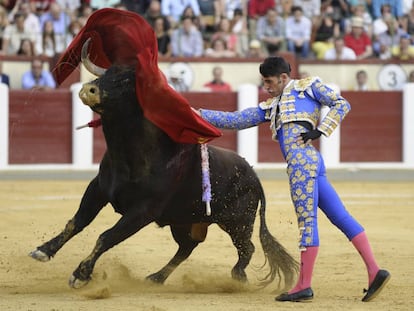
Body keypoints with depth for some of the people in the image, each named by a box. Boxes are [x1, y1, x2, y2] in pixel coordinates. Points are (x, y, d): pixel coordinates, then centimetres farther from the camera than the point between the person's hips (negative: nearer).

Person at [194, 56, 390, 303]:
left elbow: (342, 104, 6)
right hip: (311, 163, 8)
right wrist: (201, 115, 22)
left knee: (307, 220, -9)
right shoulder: (270, 107, 30)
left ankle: (304, 286, -11)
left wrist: (321, 130, -4)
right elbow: (235, 120, 28)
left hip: (303, 159, -8)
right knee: (341, 217, 0)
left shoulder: (308, 87, 13)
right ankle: (374, 271, -5)